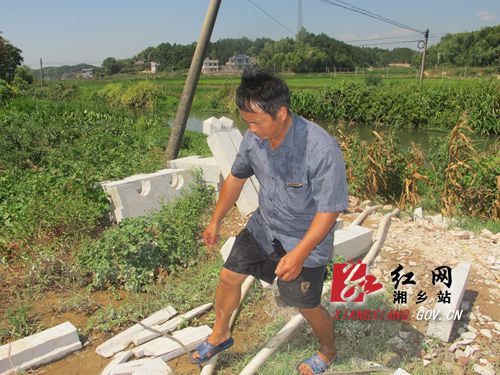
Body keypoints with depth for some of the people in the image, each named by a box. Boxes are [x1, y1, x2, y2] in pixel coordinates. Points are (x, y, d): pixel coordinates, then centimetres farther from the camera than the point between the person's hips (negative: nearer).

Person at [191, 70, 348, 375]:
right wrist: (216, 221, 10)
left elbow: (329, 210, -26)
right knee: (229, 277, 12)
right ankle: (220, 335, 41)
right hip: (263, 226, 6)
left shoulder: (322, 150, -33)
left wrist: (299, 254, -31)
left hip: (305, 239, -5)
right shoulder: (254, 137, -14)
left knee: (307, 305, 10)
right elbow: (237, 177, 3)